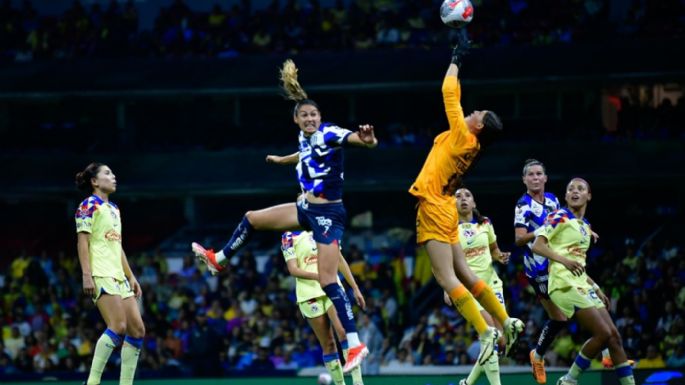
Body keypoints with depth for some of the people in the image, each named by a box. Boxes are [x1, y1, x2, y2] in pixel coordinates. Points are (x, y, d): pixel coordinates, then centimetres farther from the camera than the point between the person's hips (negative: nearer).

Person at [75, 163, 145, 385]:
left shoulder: (113, 209, 23)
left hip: (119, 277, 9)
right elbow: (83, 242, -9)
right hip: (101, 275, -9)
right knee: (118, 327, -20)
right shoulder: (89, 206, -2)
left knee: (137, 329, 1)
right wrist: (86, 275, -18)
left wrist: (131, 277, 21)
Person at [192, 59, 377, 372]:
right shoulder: (305, 137, 7)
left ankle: (355, 344, -15)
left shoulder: (328, 134, -16)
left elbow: (358, 139, -35)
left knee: (328, 282, -15)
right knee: (252, 218, 19)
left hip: (328, 214, -8)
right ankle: (219, 259, 43)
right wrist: (280, 160, 52)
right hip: (308, 209, 8)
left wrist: (366, 140, -60)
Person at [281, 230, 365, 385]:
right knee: (328, 344, -1)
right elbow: (293, 269, -8)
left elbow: (340, 261, 19)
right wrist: (318, 276, -25)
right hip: (309, 295, -2)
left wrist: (355, 288, 15)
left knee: (344, 332, -18)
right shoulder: (289, 236, 2)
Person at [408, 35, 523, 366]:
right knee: (463, 274, 13)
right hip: (443, 208, 9)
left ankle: (485, 330, -19)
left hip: (434, 209, -9)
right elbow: (454, 96, 20)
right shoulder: (469, 145, 9)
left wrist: (456, 59, 1)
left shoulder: (462, 137, -11)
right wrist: (459, 62, 21)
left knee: (446, 278, -13)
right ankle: (505, 321, 12)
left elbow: (449, 94, -9)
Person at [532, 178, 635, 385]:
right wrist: (563, 260, -28)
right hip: (565, 284, -8)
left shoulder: (585, 226, 21)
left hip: (583, 285, 8)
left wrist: (596, 288, 23)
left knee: (614, 336, 3)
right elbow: (537, 245, -14)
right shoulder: (560, 217, -3)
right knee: (603, 333, -16)